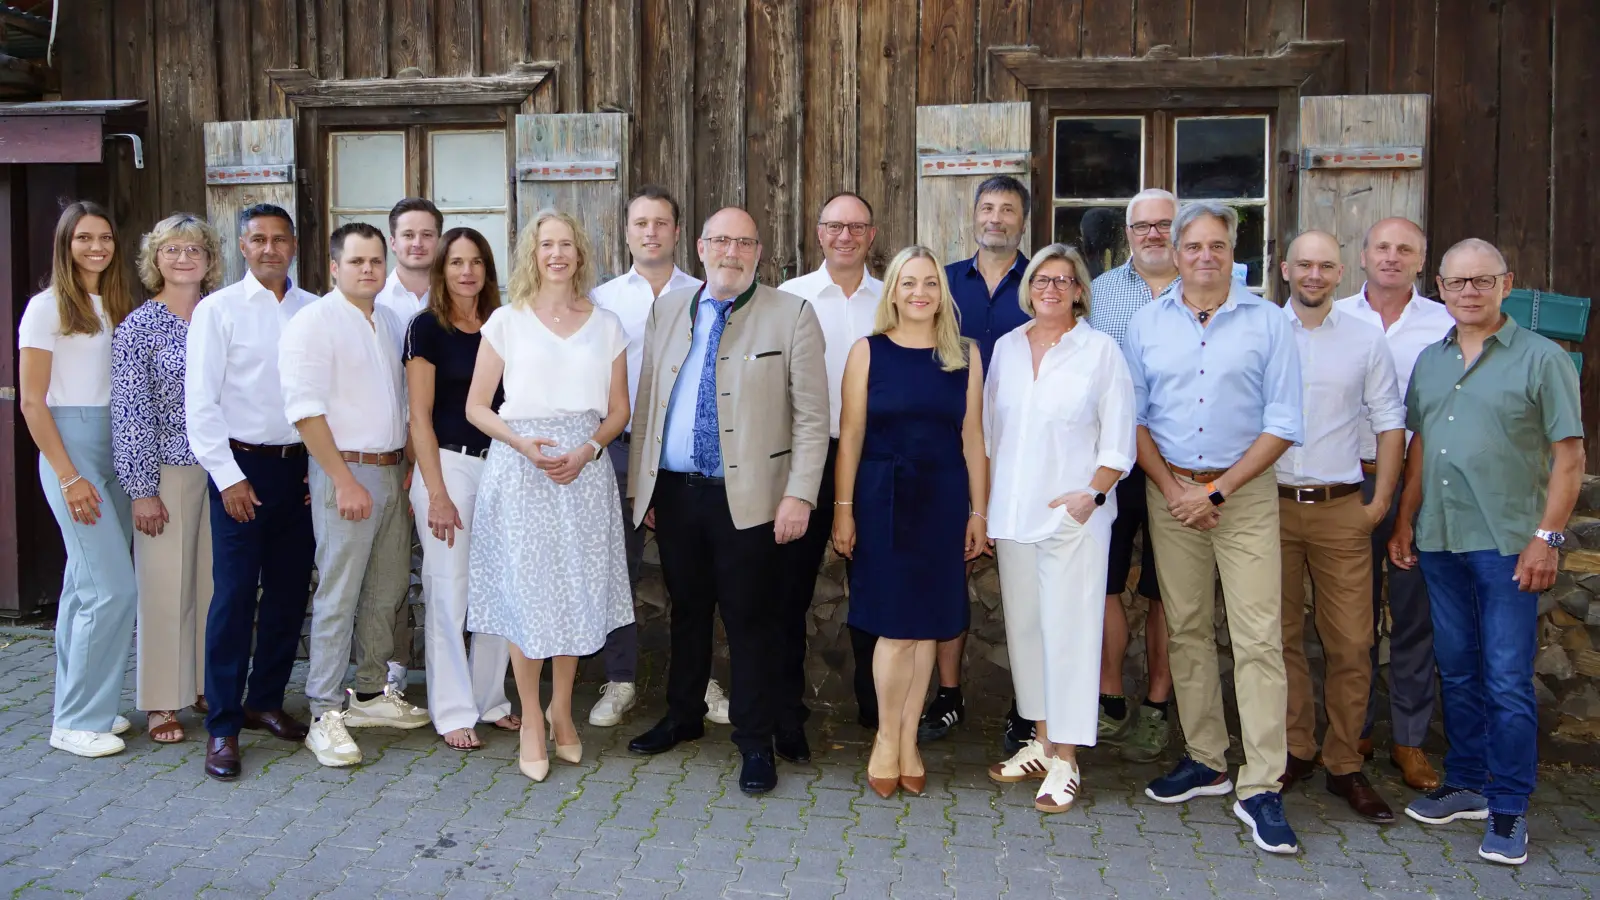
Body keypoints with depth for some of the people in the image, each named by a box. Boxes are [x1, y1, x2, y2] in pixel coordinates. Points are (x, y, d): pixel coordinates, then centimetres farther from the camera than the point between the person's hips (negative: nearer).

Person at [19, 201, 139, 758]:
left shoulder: (117, 306, 12)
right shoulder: (48, 307, -5)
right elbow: (32, 402, -8)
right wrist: (69, 477, -13)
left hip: (117, 446, 6)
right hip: (71, 446, -6)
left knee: (86, 584, 12)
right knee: (114, 587, -11)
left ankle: (84, 707, 20)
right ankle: (76, 721, 1)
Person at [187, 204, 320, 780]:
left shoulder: (314, 311, 7)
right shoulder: (218, 310, -1)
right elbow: (200, 402, -5)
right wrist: (229, 477, -10)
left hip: (300, 467, 4)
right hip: (242, 467, -3)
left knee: (289, 592, 10)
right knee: (234, 596, -4)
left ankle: (265, 701, 26)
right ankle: (223, 727, 5)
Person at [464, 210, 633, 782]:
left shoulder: (606, 325, 8)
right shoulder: (506, 321, 3)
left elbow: (619, 410, 10)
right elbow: (476, 406, 2)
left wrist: (588, 450, -8)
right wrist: (522, 443, -14)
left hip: (584, 471, 2)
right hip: (520, 471, -2)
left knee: (577, 594, 6)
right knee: (527, 594, 0)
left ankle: (561, 712, 23)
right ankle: (531, 720, 13)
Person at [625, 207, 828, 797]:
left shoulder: (791, 315, -2)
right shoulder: (667, 311, 11)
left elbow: (811, 416, -6)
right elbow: (646, 404, 13)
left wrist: (799, 494, -13)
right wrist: (640, 482, 9)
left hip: (746, 497, -4)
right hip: (673, 490, 4)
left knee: (748, 618, 2)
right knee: (687, 609, 17)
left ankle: (755, 743, 15)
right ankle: (683, 716, 35)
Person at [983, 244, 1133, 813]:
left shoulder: (1101, 350, 1)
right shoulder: (1006, 348, 12)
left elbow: (1118, 439, -1)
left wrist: (1092, 494, -12)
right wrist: (985, 503, 9)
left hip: (1072, 513, -4)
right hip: (1013, 511, 4)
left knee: (1069, 628, -4)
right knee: (1024, 625, 9)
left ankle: (1065, 760, 3)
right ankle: (1041, 741, 22)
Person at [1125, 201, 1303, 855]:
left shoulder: (1267, 322, 0)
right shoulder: (1146, 323, 7)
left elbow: (1282, 425, -3)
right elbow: (1134, 416, 8)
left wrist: (1217, 489, -9)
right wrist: (1171, 486, -5)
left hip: (1244, 491, -3)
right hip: (1169, 489, 3)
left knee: (1258, 637, -7)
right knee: (1186, 629, 8)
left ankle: (1261, 789, -3)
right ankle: (1205, 761, 21)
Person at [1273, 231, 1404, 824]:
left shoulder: (1366, 340, 6)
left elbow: (1389, 421, 8)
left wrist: (1382, 499, 2)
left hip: (1341, 509, 0)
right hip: (1271, 505, 0)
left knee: (1350, 642, -1)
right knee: (1280, 636, 7)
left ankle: (1345, 765, 10)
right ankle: (1294, 750, 20)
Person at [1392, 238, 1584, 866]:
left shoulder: (1542, 358, -3)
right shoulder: (1429, 361, 13)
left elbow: (1569, 457, -5)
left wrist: (1547, 537, -11)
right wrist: (1403, 523, 13)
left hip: (1507, 543, -5)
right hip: (1438, 539, 5)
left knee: (1508, 681, -3)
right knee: (1458, 671, 14)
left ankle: (1509, 809, 8)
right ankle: (1465, 785, 27)